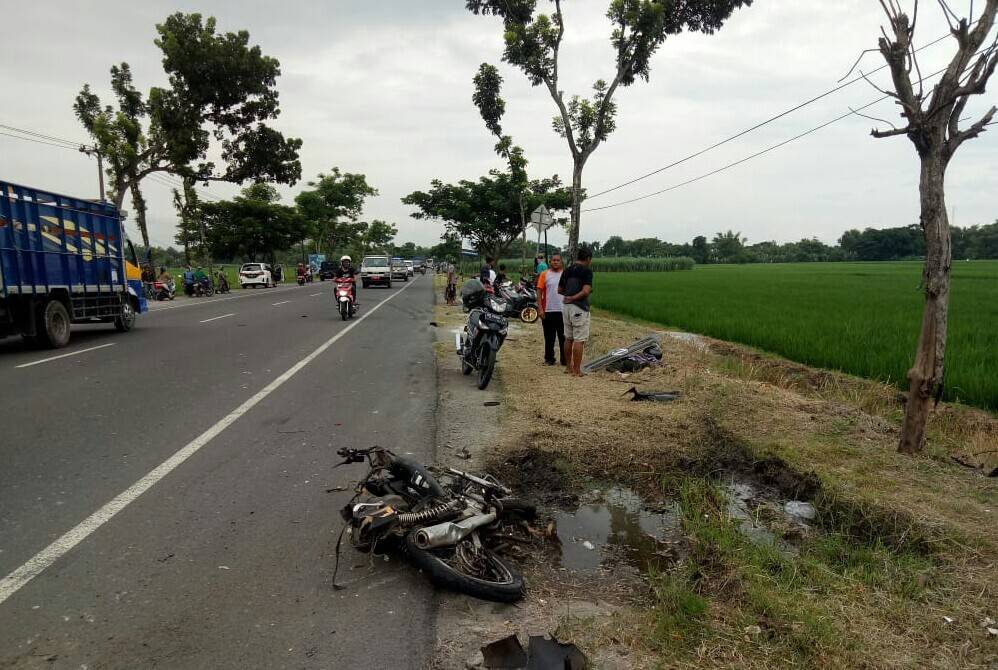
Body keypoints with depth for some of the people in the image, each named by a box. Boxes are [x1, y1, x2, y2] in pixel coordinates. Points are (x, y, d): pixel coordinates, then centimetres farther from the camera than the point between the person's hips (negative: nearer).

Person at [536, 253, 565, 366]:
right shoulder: (544, 274, 2)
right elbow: (539, 292, 0)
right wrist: (540, 309, -7)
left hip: (563, 311, 1)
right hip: (548, 311, -1)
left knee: (564, 337, 6)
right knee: (549, 338, 6)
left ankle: (565, 359, 15)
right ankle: (549, 359, 17)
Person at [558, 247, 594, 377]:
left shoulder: (567, 271, 11)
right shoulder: (587, 270, -9)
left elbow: (560, 290, 16)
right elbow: (586, 291, -19)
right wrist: (574, 298, -9)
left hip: (566, 307, 7)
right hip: (579, 308, -7)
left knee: (568, 338, 16)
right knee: (579, 340, -3)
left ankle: (568, 367, 24)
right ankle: (577, 370, -1)